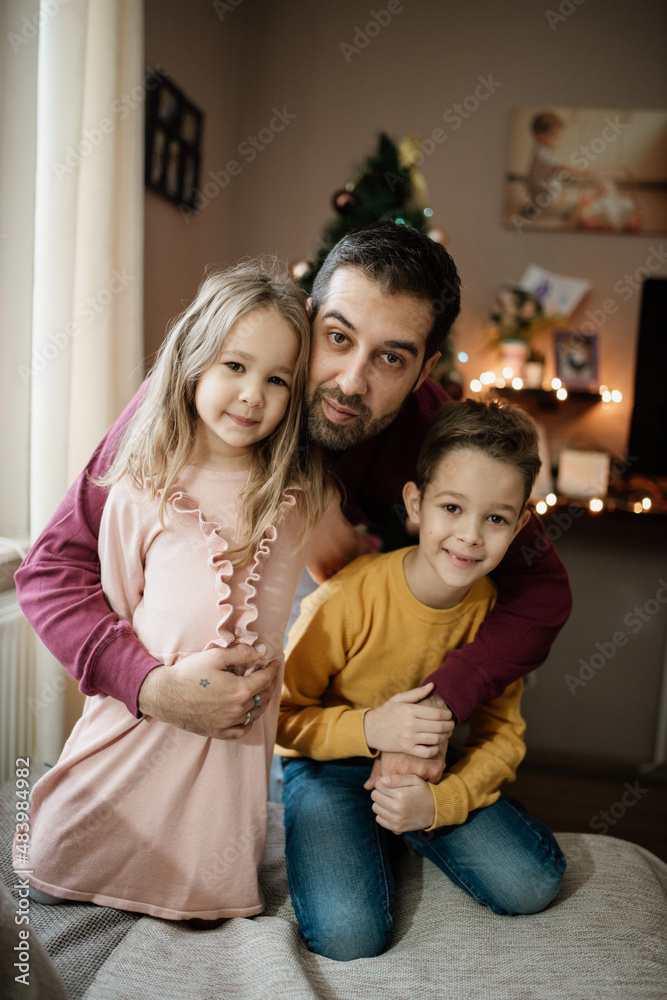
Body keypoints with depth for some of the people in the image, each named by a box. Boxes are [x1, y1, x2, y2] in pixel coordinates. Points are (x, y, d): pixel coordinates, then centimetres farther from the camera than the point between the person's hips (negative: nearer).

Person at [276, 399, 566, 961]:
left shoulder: (498, 609, -12)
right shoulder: (348, 599, -26)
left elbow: (502, 733, -4)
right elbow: (278, 718, -15)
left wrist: (439, 801, -22)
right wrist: (370, 728, -31)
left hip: (435, 773, 4)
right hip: (331, 764, -3)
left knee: (534, 884, -11)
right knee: (350, 935, -22)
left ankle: (406, 829, 12)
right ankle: (377, 836, 9)